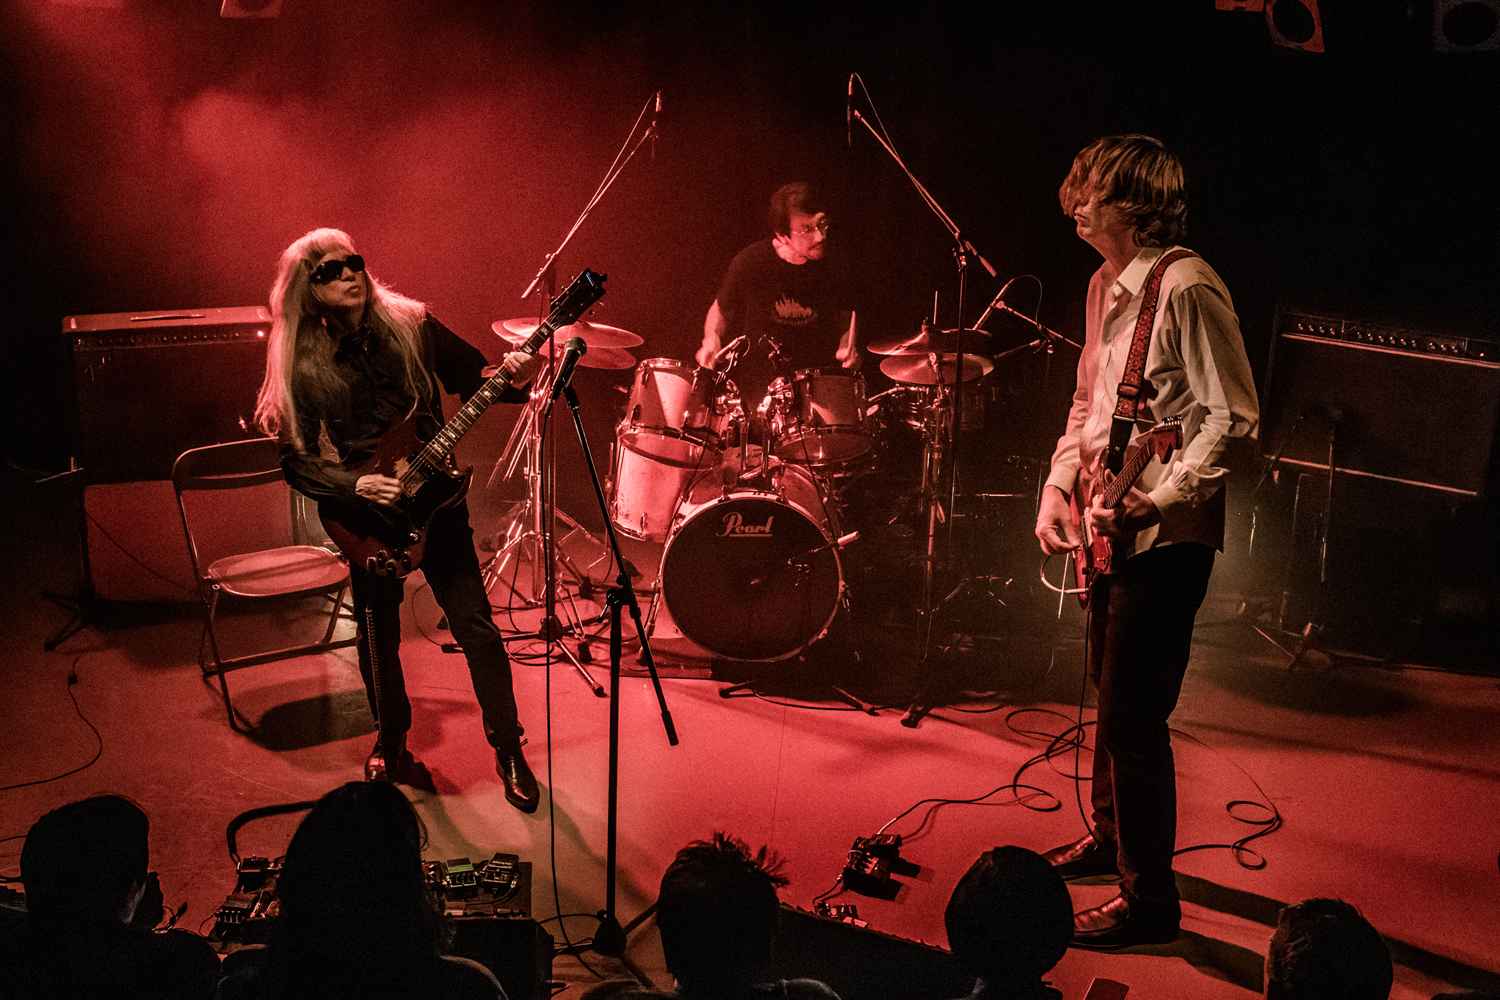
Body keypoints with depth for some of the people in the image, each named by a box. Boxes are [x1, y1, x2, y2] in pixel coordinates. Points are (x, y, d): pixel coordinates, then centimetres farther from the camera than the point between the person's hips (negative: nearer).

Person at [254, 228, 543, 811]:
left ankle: (510, 752, 15)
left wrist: (513, 379, -19)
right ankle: (391, 749, 36)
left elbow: (474, 380, 3)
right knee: (378, 640, 13)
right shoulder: (304, 366, -8)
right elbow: (297, 460, -5)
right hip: (365, 517, 0)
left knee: (476, 627, 0)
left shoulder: (412, 327, -4)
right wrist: (354, 485, -21)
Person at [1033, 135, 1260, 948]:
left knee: (1134, 717, -4)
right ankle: (1110, 839, 41)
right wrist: (1059, 485, 9)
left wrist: (1152, 500, -25)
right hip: (1112, 530, 10)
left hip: (1164, 537, -9)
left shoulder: (1187, 289, -17)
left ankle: (1148, 899, 9)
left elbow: (1234, 419, -20)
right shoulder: (1107, 286, 11)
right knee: (1109, 693, 22)